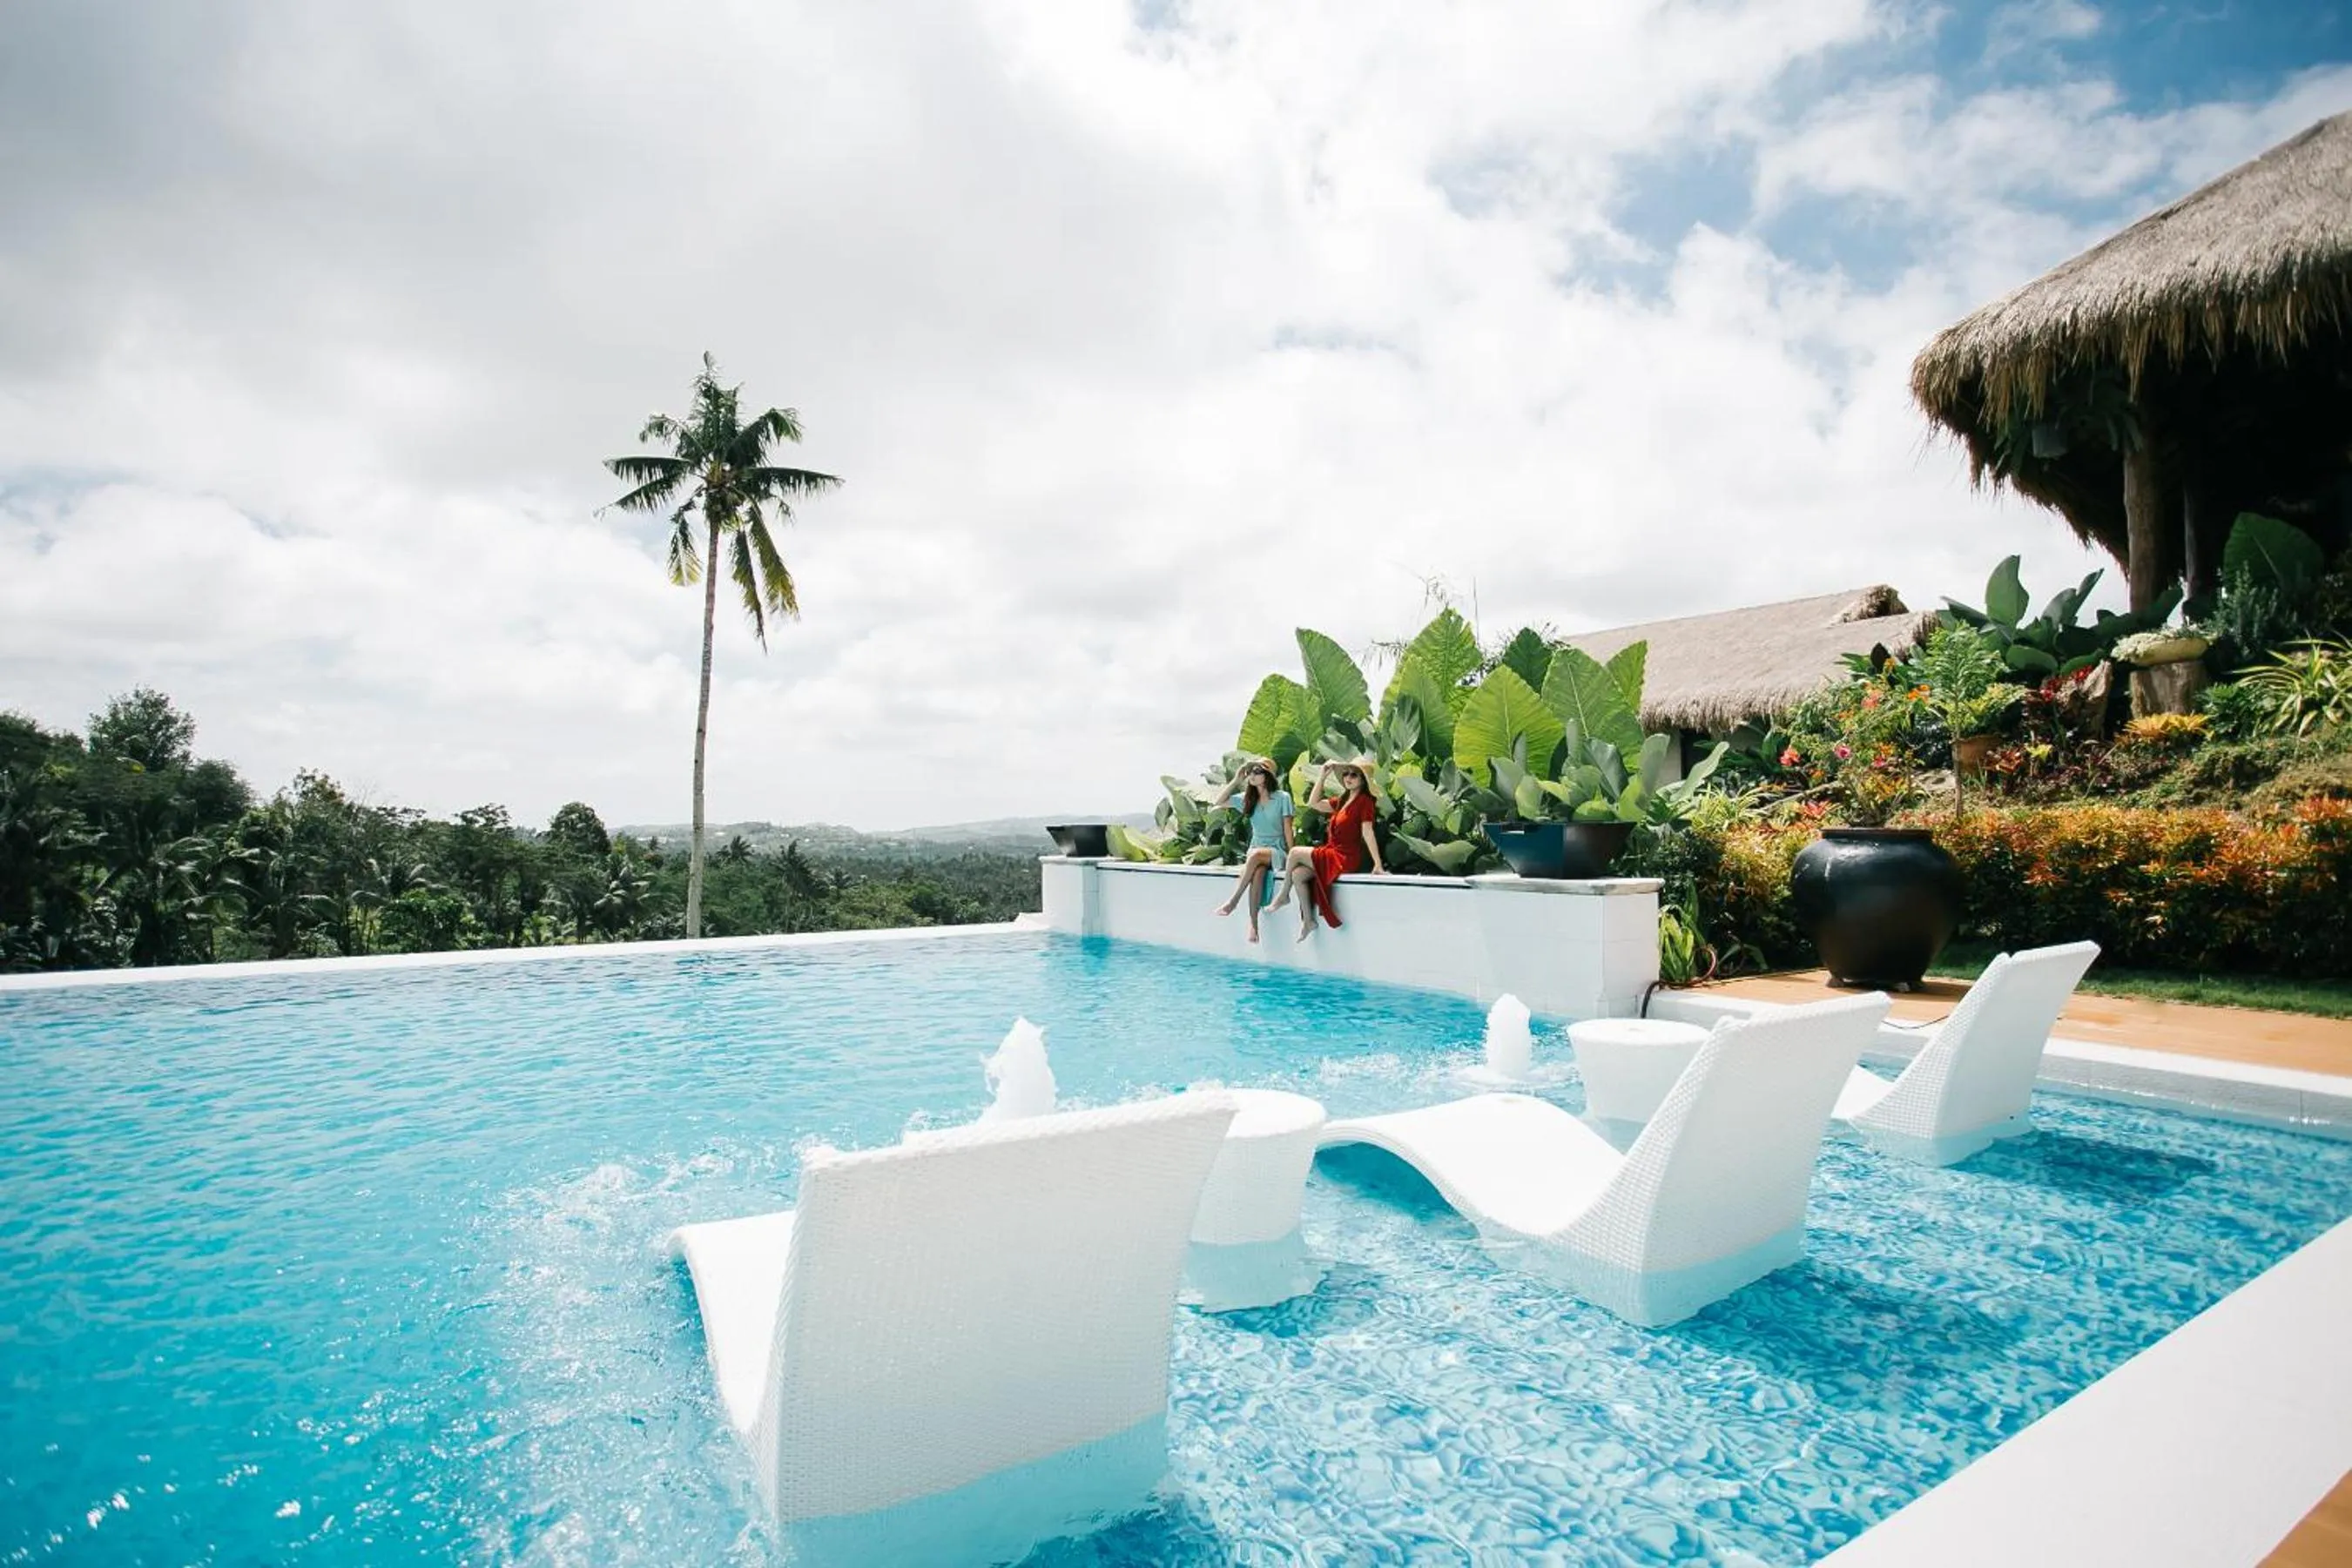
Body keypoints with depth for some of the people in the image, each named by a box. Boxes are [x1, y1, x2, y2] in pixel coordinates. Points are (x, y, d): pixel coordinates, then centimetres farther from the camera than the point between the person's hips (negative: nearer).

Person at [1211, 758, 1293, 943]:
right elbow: (1219, 802, 9)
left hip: (1277, 850, -3)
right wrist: (1236, 780, 4)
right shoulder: (1248, 799, 10)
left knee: (1256, 855, -37)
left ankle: (1233, 901, -36)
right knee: (1258, 871, -33)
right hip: (1256, 850, 3)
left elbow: (1288, 829, -3)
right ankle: (1253, 923, -41)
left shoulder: (1282, 797, -2)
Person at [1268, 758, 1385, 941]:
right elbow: (1313, 803, 17)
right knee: (1298, 875, -8)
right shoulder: (1343, 801, 16)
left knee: (1296, 853, -9)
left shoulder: (1364, 801, -9)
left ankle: (1283, 896, 9)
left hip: (1346, 858, -8)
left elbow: (1367, 833, -17)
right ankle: (1308, 921, -1)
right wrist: (1322, 776, 13)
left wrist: (1378, 865, -21)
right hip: (1333, 854, 8)